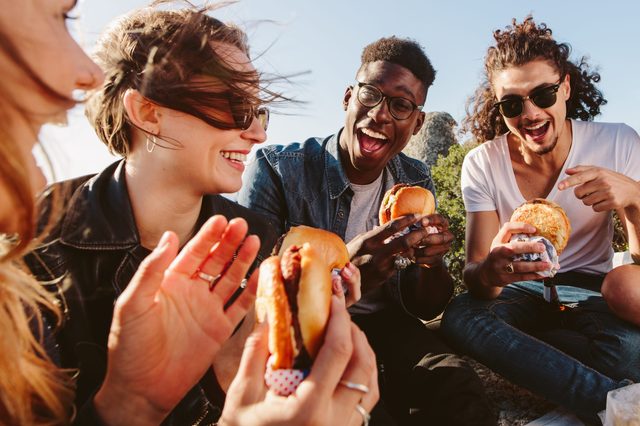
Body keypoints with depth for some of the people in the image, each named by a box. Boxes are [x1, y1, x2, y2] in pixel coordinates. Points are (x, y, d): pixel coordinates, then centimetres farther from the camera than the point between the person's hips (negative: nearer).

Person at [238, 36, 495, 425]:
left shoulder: (416, 182, -1)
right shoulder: (277, 169, -15)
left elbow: (424, 309, 1)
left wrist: (434, 262, -23)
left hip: (380, 323, 3)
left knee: (461, 393, -24)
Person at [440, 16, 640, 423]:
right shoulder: (481, 165, -12)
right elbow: (474, 274, -18)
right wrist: (490, 271, -44)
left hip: (590, 288, 0)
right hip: (519, 293, 1)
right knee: (460, 315, -33)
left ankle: (515, 345, -9)